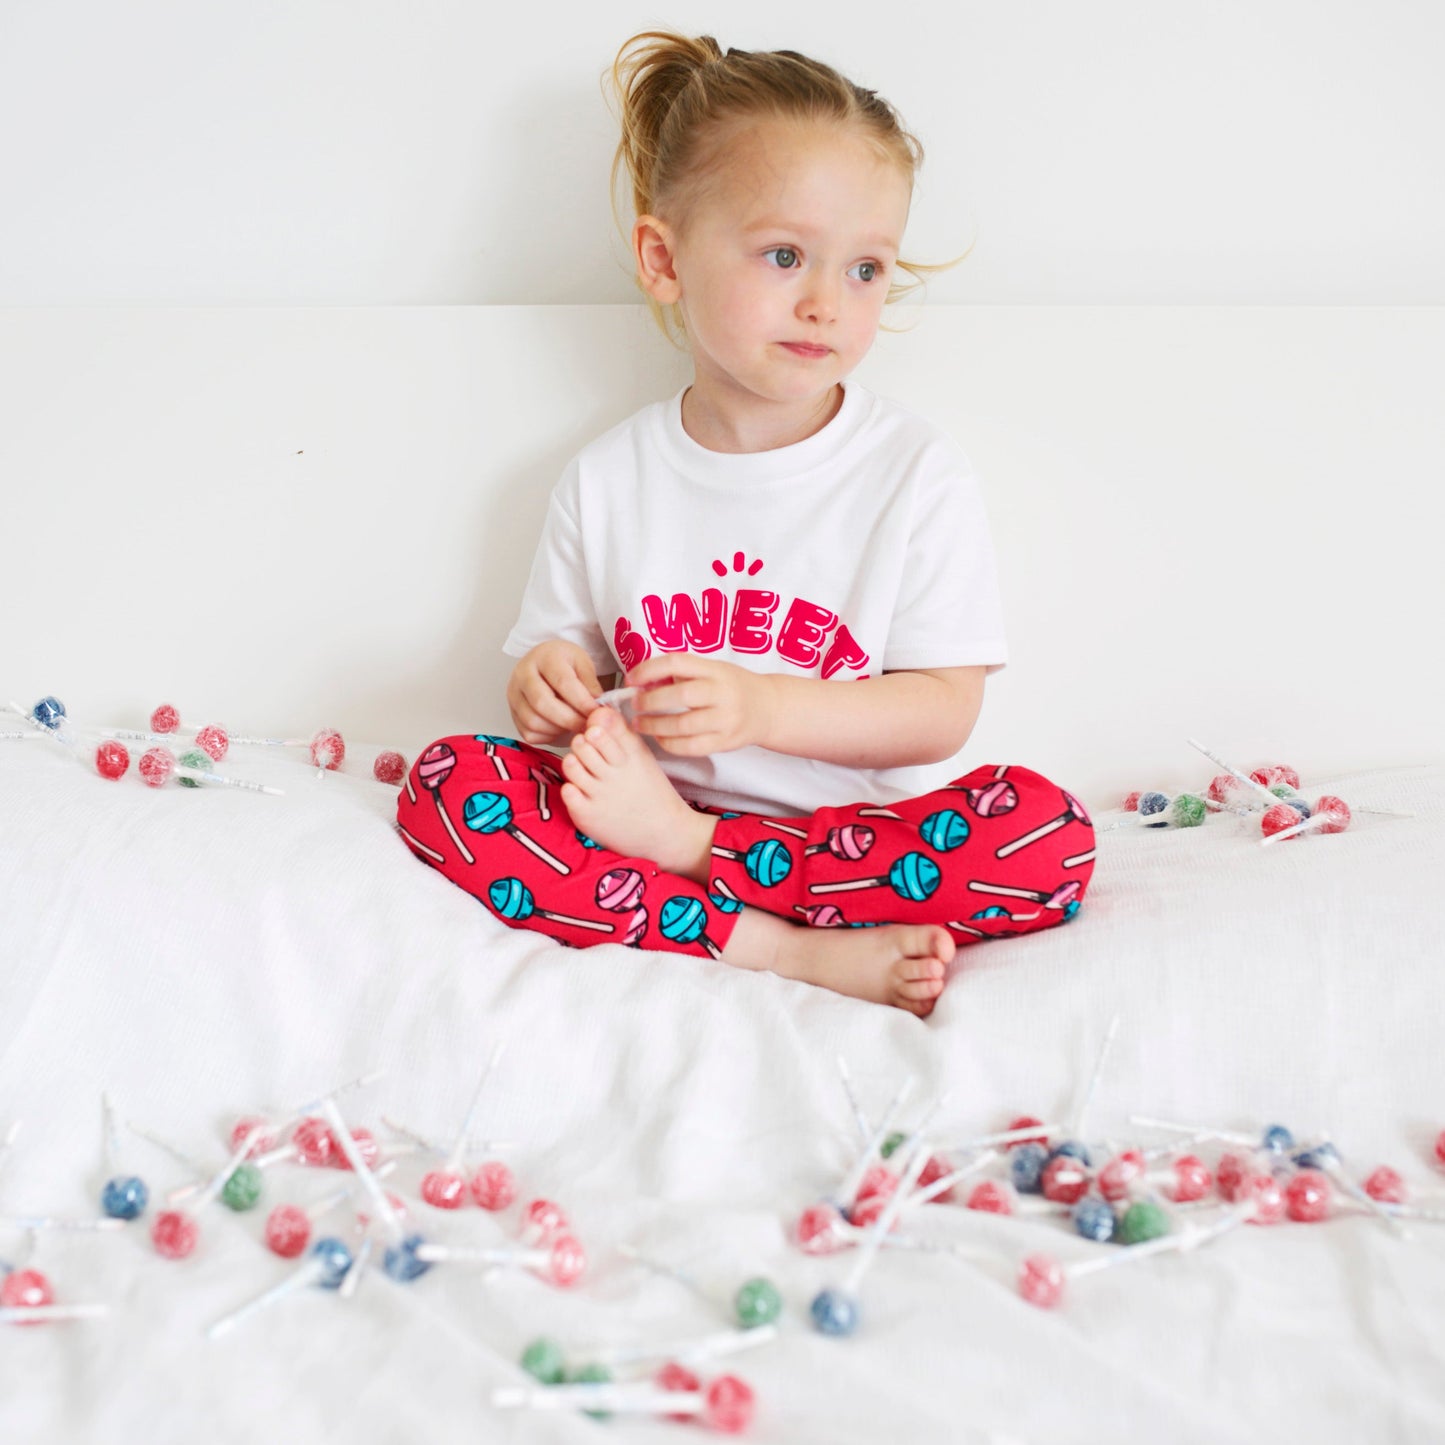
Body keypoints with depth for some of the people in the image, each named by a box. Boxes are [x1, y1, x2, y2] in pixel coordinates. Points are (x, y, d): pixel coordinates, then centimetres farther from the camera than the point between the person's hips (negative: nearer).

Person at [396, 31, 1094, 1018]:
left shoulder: (919, 476, -2)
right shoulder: (606, 481, 5)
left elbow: (944, 711, -6)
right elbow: (562, 655, 12)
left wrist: (760, 707, -20)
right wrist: (548, 685, -14)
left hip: (845, 831, -1)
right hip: (643, 801, 2)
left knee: (1049, 832, -28)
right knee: (449, 782, -22)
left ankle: (674, 840, -23)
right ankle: (791, 952, -29)